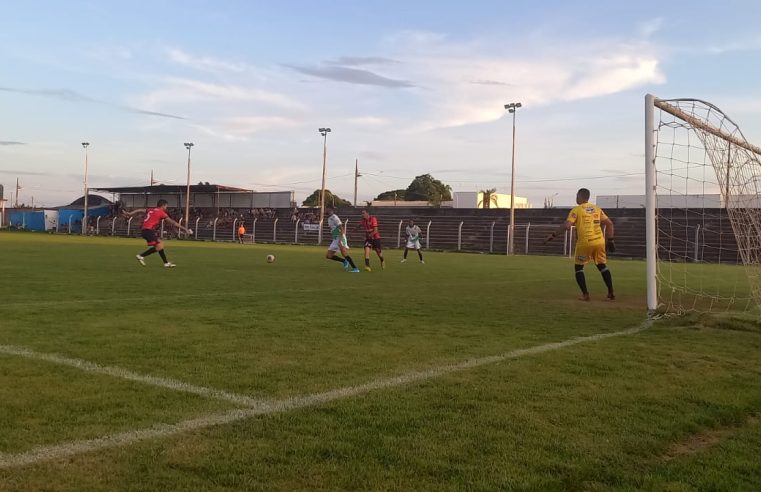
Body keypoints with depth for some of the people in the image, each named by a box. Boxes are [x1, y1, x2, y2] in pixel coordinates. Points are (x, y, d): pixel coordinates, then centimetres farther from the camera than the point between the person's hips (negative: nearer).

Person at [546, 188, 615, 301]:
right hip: (599, 242, 5)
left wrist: (553, 235, -9)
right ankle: (611, 293, 20)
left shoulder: (577, 210, -3)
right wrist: (610, 240, 13)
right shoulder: (597, 208, 12)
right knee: (602, 266, 20)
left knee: (578, 267, 10)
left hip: (584, 243, -5)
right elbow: (609, 223, 9)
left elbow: (566, 225, -16)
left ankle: (585, 294, 1)